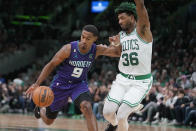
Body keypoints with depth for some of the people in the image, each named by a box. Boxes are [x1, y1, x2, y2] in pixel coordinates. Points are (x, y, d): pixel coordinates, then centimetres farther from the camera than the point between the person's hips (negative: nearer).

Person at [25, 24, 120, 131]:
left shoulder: (97, 50, -17)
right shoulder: (69, 49, -26)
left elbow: (118, 53, -19)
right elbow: (51, 65, -17)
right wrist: (37, 84, -24)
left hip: (79, 84, 1)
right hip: (61, 84, -1)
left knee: (87, 107, -32)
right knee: (48, 121, 15)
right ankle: (40, 110, 53)